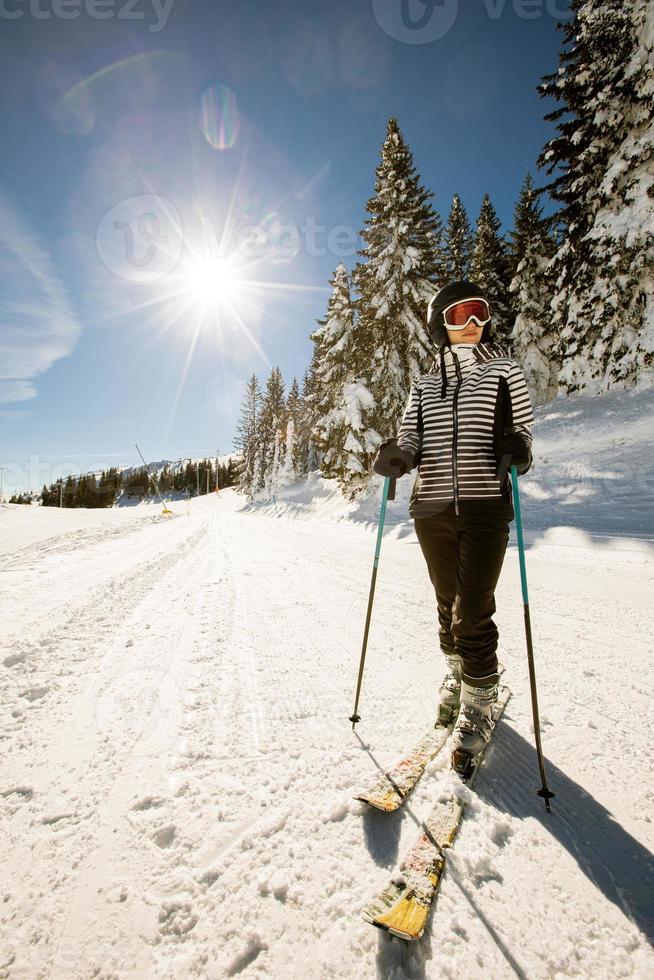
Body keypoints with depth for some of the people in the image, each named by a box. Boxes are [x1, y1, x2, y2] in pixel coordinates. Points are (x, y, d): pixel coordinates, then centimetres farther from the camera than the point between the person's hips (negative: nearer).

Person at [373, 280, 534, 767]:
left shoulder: (505, 372, 9)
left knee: (472, 612, -5)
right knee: (449, 604, 14)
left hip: (486, 506, -3)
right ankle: (457, 675, 40)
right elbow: (410, 441, 7)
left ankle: (480, 705, 19)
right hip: (432, 508, 3)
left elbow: (524, 431, 6)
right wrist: (396, 457, -16)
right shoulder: (424, 387, 15)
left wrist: (517, 449, -17)